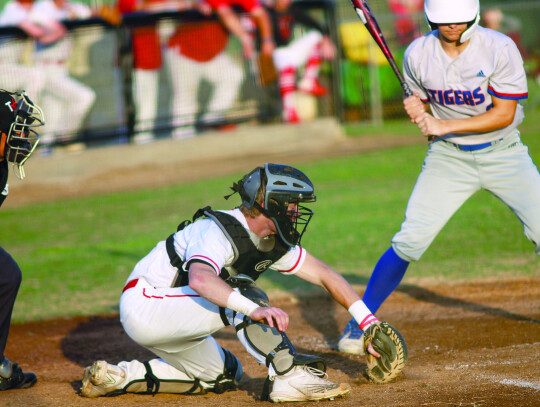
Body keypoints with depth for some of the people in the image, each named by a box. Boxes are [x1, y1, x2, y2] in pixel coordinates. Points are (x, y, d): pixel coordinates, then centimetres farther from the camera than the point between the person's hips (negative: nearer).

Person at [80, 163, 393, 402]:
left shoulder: (273, 242, 2)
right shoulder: (217, 232, -25)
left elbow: (325, 275, 7)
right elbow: (200, 279, -45)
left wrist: (369, 322, -1)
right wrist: (255, 310, -58)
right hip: (144, 304, -10)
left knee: (222, 375, 17)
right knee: (240, 292, -25)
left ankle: (119, 377, 12)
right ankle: (290, 376, -30)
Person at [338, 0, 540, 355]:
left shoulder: (500, 49, -16)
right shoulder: (418, 54, -7)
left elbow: (505, 113, -17)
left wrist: (444, 125, -24)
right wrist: (416, 111, -17)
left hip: (503, 153, -1)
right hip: (449, 156, 1)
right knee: (409, 241, -10)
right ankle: (359, 324, 1)